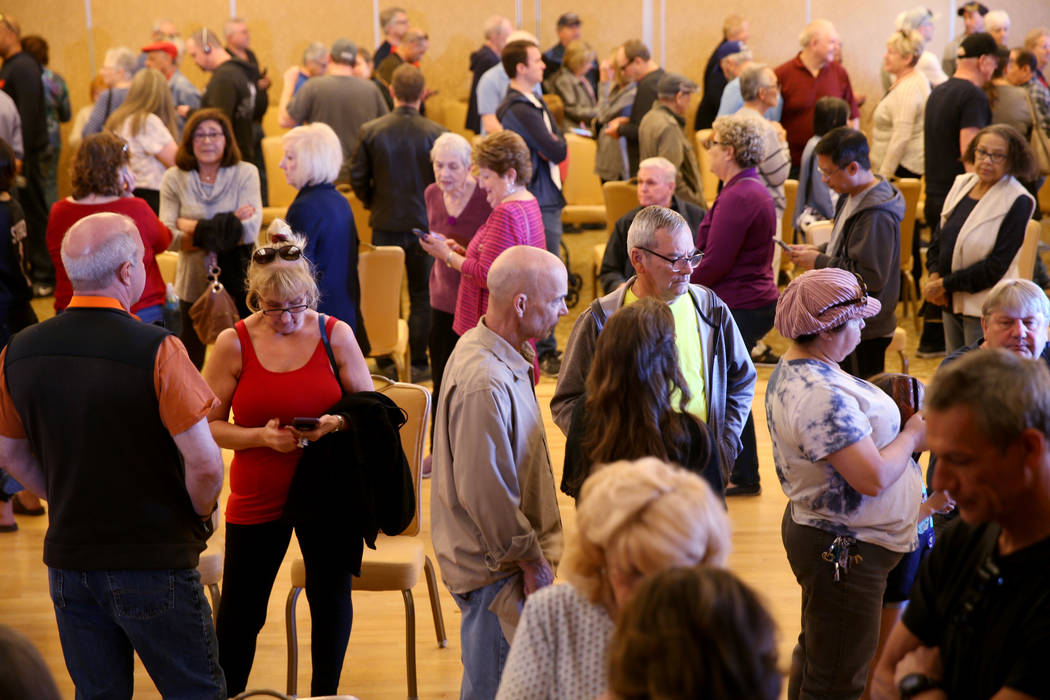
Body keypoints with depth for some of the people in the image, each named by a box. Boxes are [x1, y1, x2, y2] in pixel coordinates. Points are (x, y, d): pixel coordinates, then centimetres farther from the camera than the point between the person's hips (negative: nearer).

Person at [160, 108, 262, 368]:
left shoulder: (245, 174, -2)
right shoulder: (174, 179, 1)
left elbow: (250, 231, -14)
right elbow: (168, 237, -11)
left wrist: (194, 227, -12)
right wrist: (228, 224, -18)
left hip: (238, 282, -1)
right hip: (194, 284, 1)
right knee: (192, 359, 9)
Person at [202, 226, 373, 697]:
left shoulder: (336, 335, -5)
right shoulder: (233, 344, -7)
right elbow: (208, 425, -6)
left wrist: (336, 424, -19)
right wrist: (261, 436, -22)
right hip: (257, 499, -1)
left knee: (331, 598, 13)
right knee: (239, 612, 2)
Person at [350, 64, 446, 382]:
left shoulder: (370, 131, -6)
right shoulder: (436, 133, -11)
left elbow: (357, 178, -2)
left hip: (385, 224, 1)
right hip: (425, 224, -1)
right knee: (422, 296, 9)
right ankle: (418, 363, 9)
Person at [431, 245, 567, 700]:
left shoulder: (494, 355, 7)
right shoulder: (484, 383, -27)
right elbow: (484, 495, -26)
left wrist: (536, 553, 17)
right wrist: (533, 561, -15)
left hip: (505, 557, 10)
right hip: (495, 570, -10)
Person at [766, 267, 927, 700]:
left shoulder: (795, 368, 4)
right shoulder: (820, 396, -29)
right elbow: (873, 478, -30)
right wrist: (913, 436, -13)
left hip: (814, 530, 11)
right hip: (844, 550, -11)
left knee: (814, 655, 27)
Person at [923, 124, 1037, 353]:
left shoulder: (1017, 202, -14)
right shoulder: (962, 184, 6)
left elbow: (996, 267, -17)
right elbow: (940, 238, 13)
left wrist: (945, 284, -15)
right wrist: (935, 275, -6)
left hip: (986, 310, -7)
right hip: (952, 305, 7)